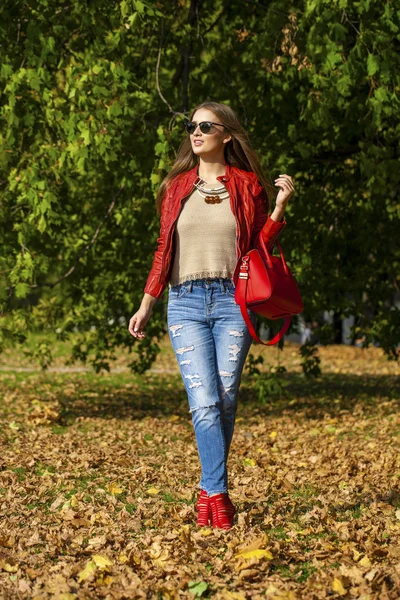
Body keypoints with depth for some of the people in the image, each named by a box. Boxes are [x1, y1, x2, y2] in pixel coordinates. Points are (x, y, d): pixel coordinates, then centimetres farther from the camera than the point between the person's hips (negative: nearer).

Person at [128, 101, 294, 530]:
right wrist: (146, 305, 13)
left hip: (233, 301, -1)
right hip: (186, 303, 1)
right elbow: (164, 250, 15)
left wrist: (280, 205, -5)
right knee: (204, 402, -10)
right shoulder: (177, 187, 12)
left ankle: (209, 489, 13)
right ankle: (219, 494, -8)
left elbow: (260, 248, 6)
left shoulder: (247, 185, 6)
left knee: (225, 401, -1)